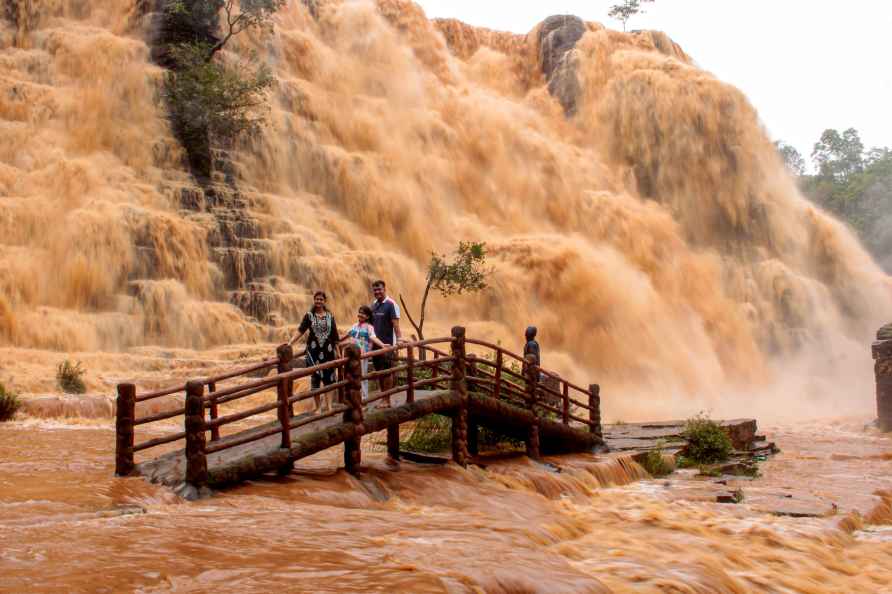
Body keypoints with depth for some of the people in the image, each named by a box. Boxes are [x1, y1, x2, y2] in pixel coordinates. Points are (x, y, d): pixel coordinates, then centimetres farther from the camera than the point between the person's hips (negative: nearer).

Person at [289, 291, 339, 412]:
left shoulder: (330, 316, 6)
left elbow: (334, 336, 7)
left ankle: (326, 402, 13)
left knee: (329, 376, 3)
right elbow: (300, 331, -9)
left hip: (328, 350, 2)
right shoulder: (309, 315, 0)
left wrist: (337, 351, 7)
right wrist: (290, 343, -21)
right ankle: (317, 405, 7)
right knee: (315, 376, -1)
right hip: (313, 349, -2)